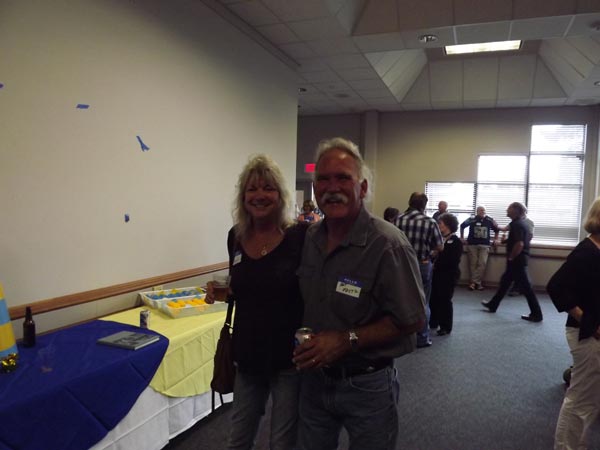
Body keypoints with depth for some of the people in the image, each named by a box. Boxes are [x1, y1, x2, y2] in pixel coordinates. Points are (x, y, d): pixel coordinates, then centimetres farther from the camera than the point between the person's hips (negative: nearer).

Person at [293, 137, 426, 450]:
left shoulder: (388, 244, -21)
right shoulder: (310, 237, -2)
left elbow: (411, 320, -17)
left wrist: (347, 340, -22)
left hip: (366, 385, -5)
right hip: (314, 377, 5)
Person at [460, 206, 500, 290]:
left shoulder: (490, 220, 0)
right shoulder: (472, 219, -6)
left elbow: (497, 229, 16)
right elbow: (462, 226, 8)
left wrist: (495, 239, 12)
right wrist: (462, 238, 9)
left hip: (485, 245, 1)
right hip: (472, 244, -1)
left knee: (482, 263, -7)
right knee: (473, 263, 0)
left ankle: (474, 282, -1)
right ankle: (477, 282, 9)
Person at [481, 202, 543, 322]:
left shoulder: (517, 225, -19)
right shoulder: (518, 223, 12)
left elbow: (519, 244, -29)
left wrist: (511, 257, -17)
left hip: (517, 260, -11)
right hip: (517, 259, 11)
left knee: (525, 286, -4)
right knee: (504, 281, 18)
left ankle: (536, 314, 3)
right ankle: (492, 305, 29)